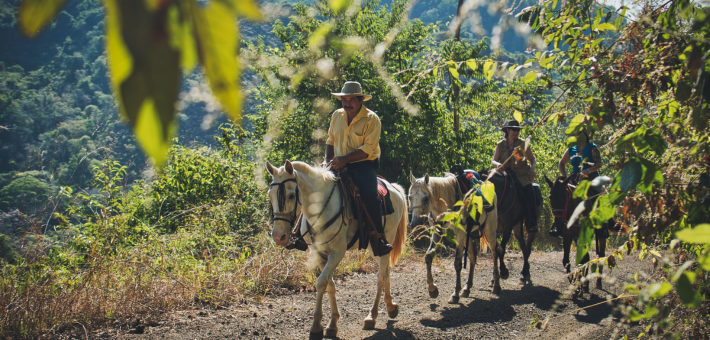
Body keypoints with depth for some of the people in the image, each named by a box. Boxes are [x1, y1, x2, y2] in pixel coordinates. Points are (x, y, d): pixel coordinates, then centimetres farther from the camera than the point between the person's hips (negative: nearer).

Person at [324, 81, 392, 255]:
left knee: (370, 195, -31)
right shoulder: (337, 115, 10)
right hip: (340, 164, 5)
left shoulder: (371, 119, -8)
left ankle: (377, 237, -19)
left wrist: (345, 159, -25)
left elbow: (368, 149, -15)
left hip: (364, 164, -5)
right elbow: (330, 141, 19)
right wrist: (328, 159, -1)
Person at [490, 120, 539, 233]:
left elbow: (533, 159, 16)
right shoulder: (501, 145, 11)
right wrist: (498, 165, -16)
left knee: (529, 189, -31)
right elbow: (493, 161, 8)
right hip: (506, 173, 1)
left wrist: (532, 168, -6)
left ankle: (532, 223, -31)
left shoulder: (523, 144, 10)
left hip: (522, 174, -1)